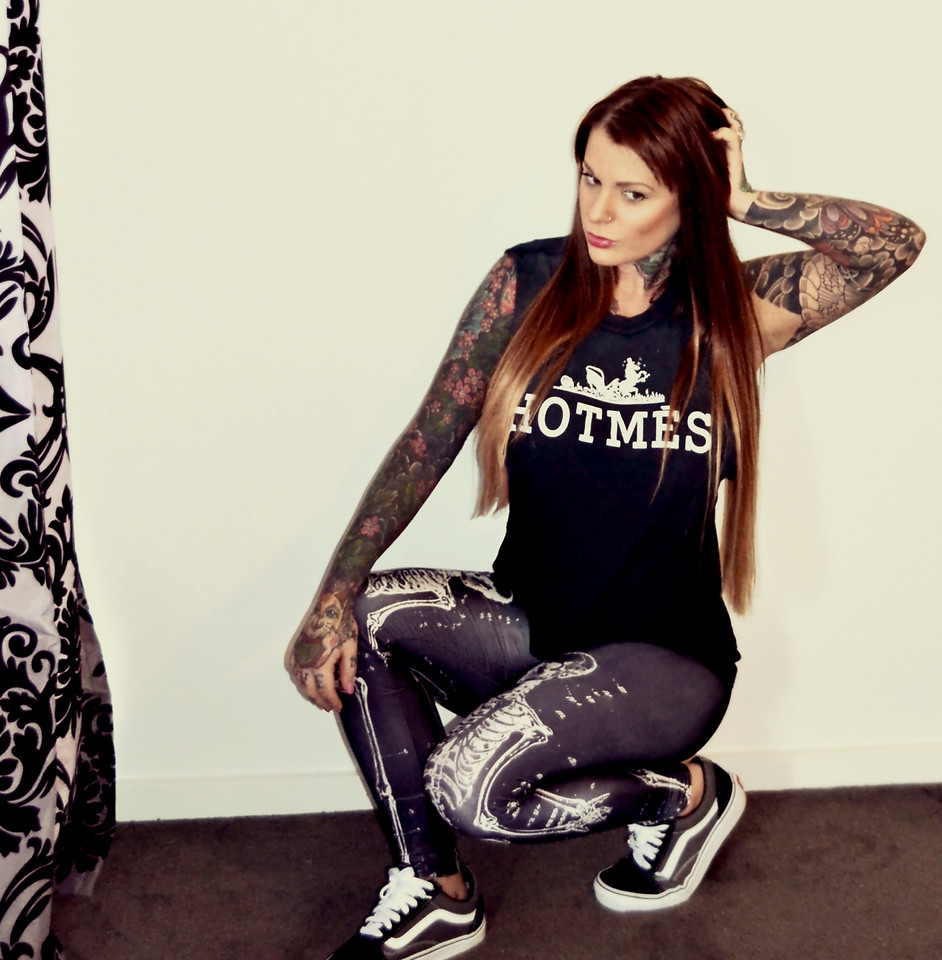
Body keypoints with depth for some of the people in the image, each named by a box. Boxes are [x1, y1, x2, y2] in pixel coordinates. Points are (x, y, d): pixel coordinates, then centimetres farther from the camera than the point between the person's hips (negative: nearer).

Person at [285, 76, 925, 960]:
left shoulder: (734, 312, -6)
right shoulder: (528, 283, -2)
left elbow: (899, 243, -19)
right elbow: (429, 440, -8)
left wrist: (745, 203, -13)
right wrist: (336, 593, -18)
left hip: (665, 659, -4)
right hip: (527, 627, 4)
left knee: (468, 785, -26)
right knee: (365, 616, -23)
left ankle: (683, 793, 4)